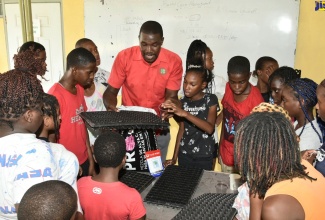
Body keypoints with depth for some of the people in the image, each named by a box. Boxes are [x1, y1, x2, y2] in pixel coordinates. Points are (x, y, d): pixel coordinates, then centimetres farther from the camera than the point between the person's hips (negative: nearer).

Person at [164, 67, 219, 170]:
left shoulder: (211, 99, -10)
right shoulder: (183, 102, 0)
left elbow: (210, 129, -23)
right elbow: (182, 130, 5)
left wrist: (185, 114, -31)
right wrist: (175, 157, 4)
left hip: (204, 156, -3)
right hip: (184, 154, 3)